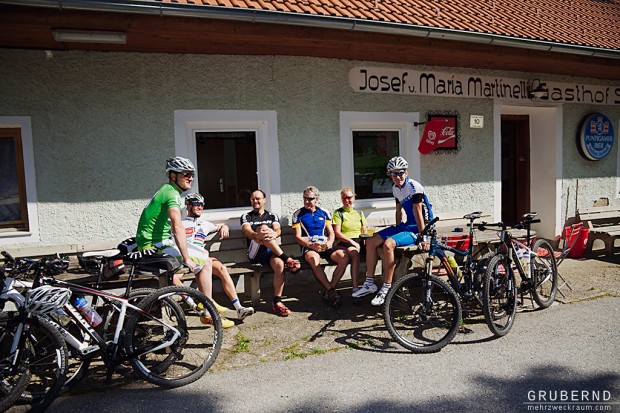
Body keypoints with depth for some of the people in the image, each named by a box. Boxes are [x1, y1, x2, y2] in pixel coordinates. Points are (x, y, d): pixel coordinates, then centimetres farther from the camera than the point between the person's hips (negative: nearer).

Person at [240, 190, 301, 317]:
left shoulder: (272, 216, 20)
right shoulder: (246, 216, 15)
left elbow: (278, 230, 0)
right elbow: (247, 231, -7)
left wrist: (274, 234, -27)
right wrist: (257, 235, -32)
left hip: (272, 251, 2)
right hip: (255, 253, -2)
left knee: (279, 264, -33)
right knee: (264, 227, -28)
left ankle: (277, 302, -26)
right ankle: (286, 259, -30)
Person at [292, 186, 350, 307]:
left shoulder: (324, 213, 18)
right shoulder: (298, 214, 8)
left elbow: (331, 232, 18)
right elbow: (298, 237, 1)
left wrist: (330, 242, -6)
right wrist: (311, 245, -17)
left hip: (325, 246, 4)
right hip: (308, 247, -3)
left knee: (344, 257, -25)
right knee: (314, 259, -40)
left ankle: (329, 290, -15)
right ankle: (331, 291, -26)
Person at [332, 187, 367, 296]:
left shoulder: (359, 213, 23)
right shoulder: (338, 213, 9)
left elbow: (364, 232, 19)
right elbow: (337, 233, -1)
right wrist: (352, 242, -13)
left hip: (359, 242, 4)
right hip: (344, 243, -3)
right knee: (354, 253, -36)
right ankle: (355, 286, -34)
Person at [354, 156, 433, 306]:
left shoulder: (414, 187, -17)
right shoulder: (395, 188, 8)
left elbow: (418, 213, -20)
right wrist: (396, 230, 15)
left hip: (419, 228, -9)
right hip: (407, 225, 9)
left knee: (388, 244, -31)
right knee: (371, 241, -3)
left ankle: (386, 288, -21)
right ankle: (369, 283, 3)